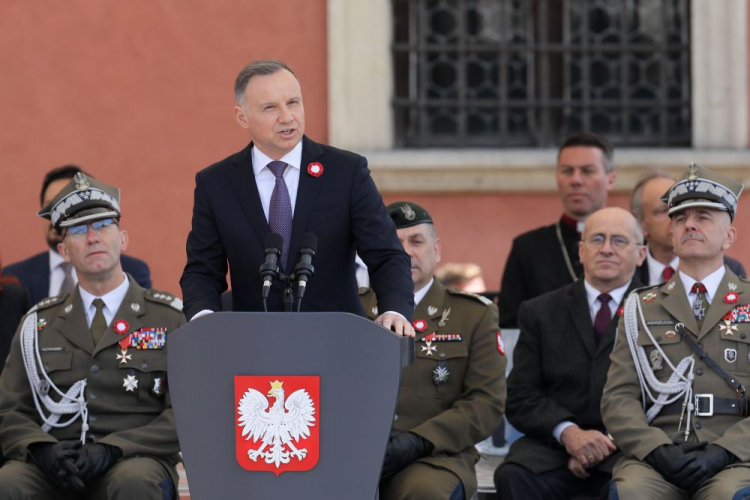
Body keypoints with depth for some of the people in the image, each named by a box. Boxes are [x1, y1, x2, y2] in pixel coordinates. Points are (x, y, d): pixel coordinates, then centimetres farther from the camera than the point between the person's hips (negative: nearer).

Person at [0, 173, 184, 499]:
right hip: (53, 468, 1)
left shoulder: (169, 319, 9)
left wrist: (112, 450, -14)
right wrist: (41, 448, -10)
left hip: (136, 463, -1)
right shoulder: (38, 323, 17)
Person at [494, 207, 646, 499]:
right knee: (513, 476, -31)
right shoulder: (540, 312, 15)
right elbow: (520, 398, 7)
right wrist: (568, 432, -13)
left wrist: (612, 440, -15)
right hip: (554, 446, 2)